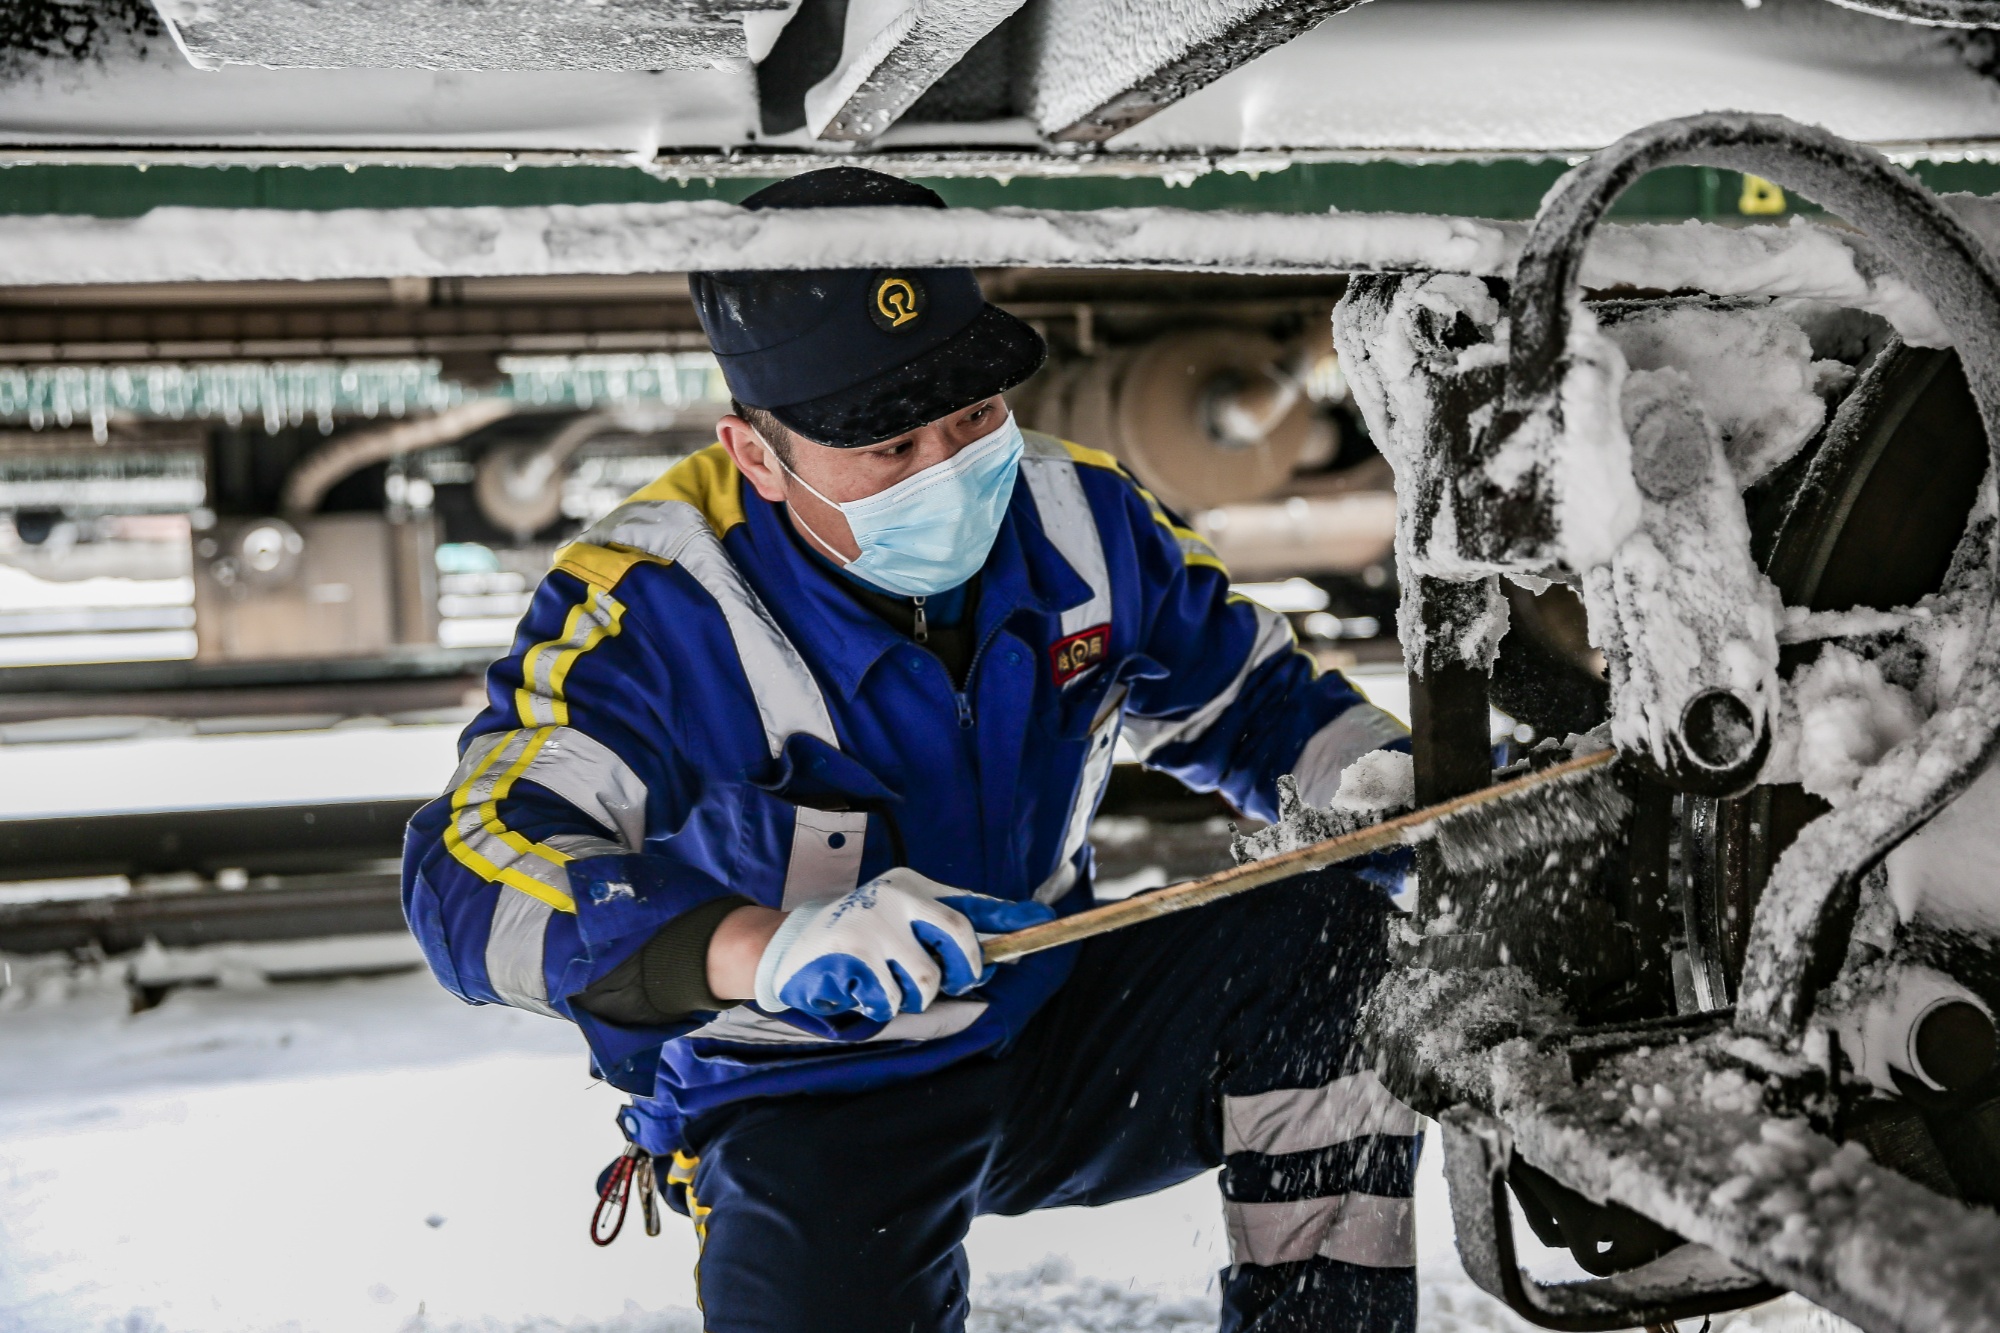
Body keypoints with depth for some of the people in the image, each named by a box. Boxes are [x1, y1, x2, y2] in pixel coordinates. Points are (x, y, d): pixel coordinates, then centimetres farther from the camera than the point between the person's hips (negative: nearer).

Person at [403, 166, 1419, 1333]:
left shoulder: (1080, 519, -7)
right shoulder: (653, 604, -22)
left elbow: (1254, 693, 9)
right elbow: (473, 875, -32)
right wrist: (765, 949, -48)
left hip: (1058, 1032, 4)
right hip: (806, 1109, -4)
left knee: (1332, 926, -16)